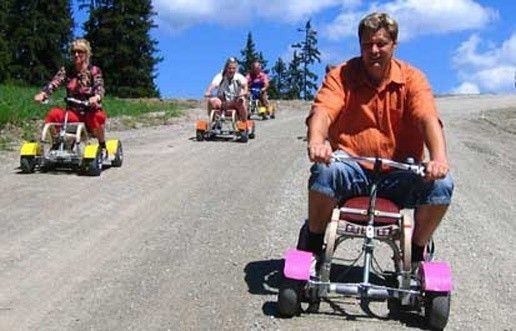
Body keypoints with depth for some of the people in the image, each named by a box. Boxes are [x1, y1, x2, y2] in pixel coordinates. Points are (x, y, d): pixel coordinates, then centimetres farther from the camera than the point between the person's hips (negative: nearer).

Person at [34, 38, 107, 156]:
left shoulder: (94, 70, -1)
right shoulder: (66, 70, 5)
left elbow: (99, 87, -17)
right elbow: (54, 83, -9)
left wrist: (96, 97, -42)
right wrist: (42, 94, -31)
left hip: (90, 112, -2)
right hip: (73, 113, 3)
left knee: (97, 117, -37)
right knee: (53, 114, -25)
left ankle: (103, 147, -13)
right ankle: (56, 144, -6)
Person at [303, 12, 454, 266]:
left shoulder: (411, 78, 1)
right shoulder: (341, 76, 0)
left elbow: (428, 118, -15)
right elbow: (322, 112, -17)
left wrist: (439, 159, -35)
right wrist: (316, 141, -42)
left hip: (398, 175, 1)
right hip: (352, 171, -1)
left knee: (441, 183, -25)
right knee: (325, 170, -34)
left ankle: (417, 253, 1)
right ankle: (313, 241, -6)